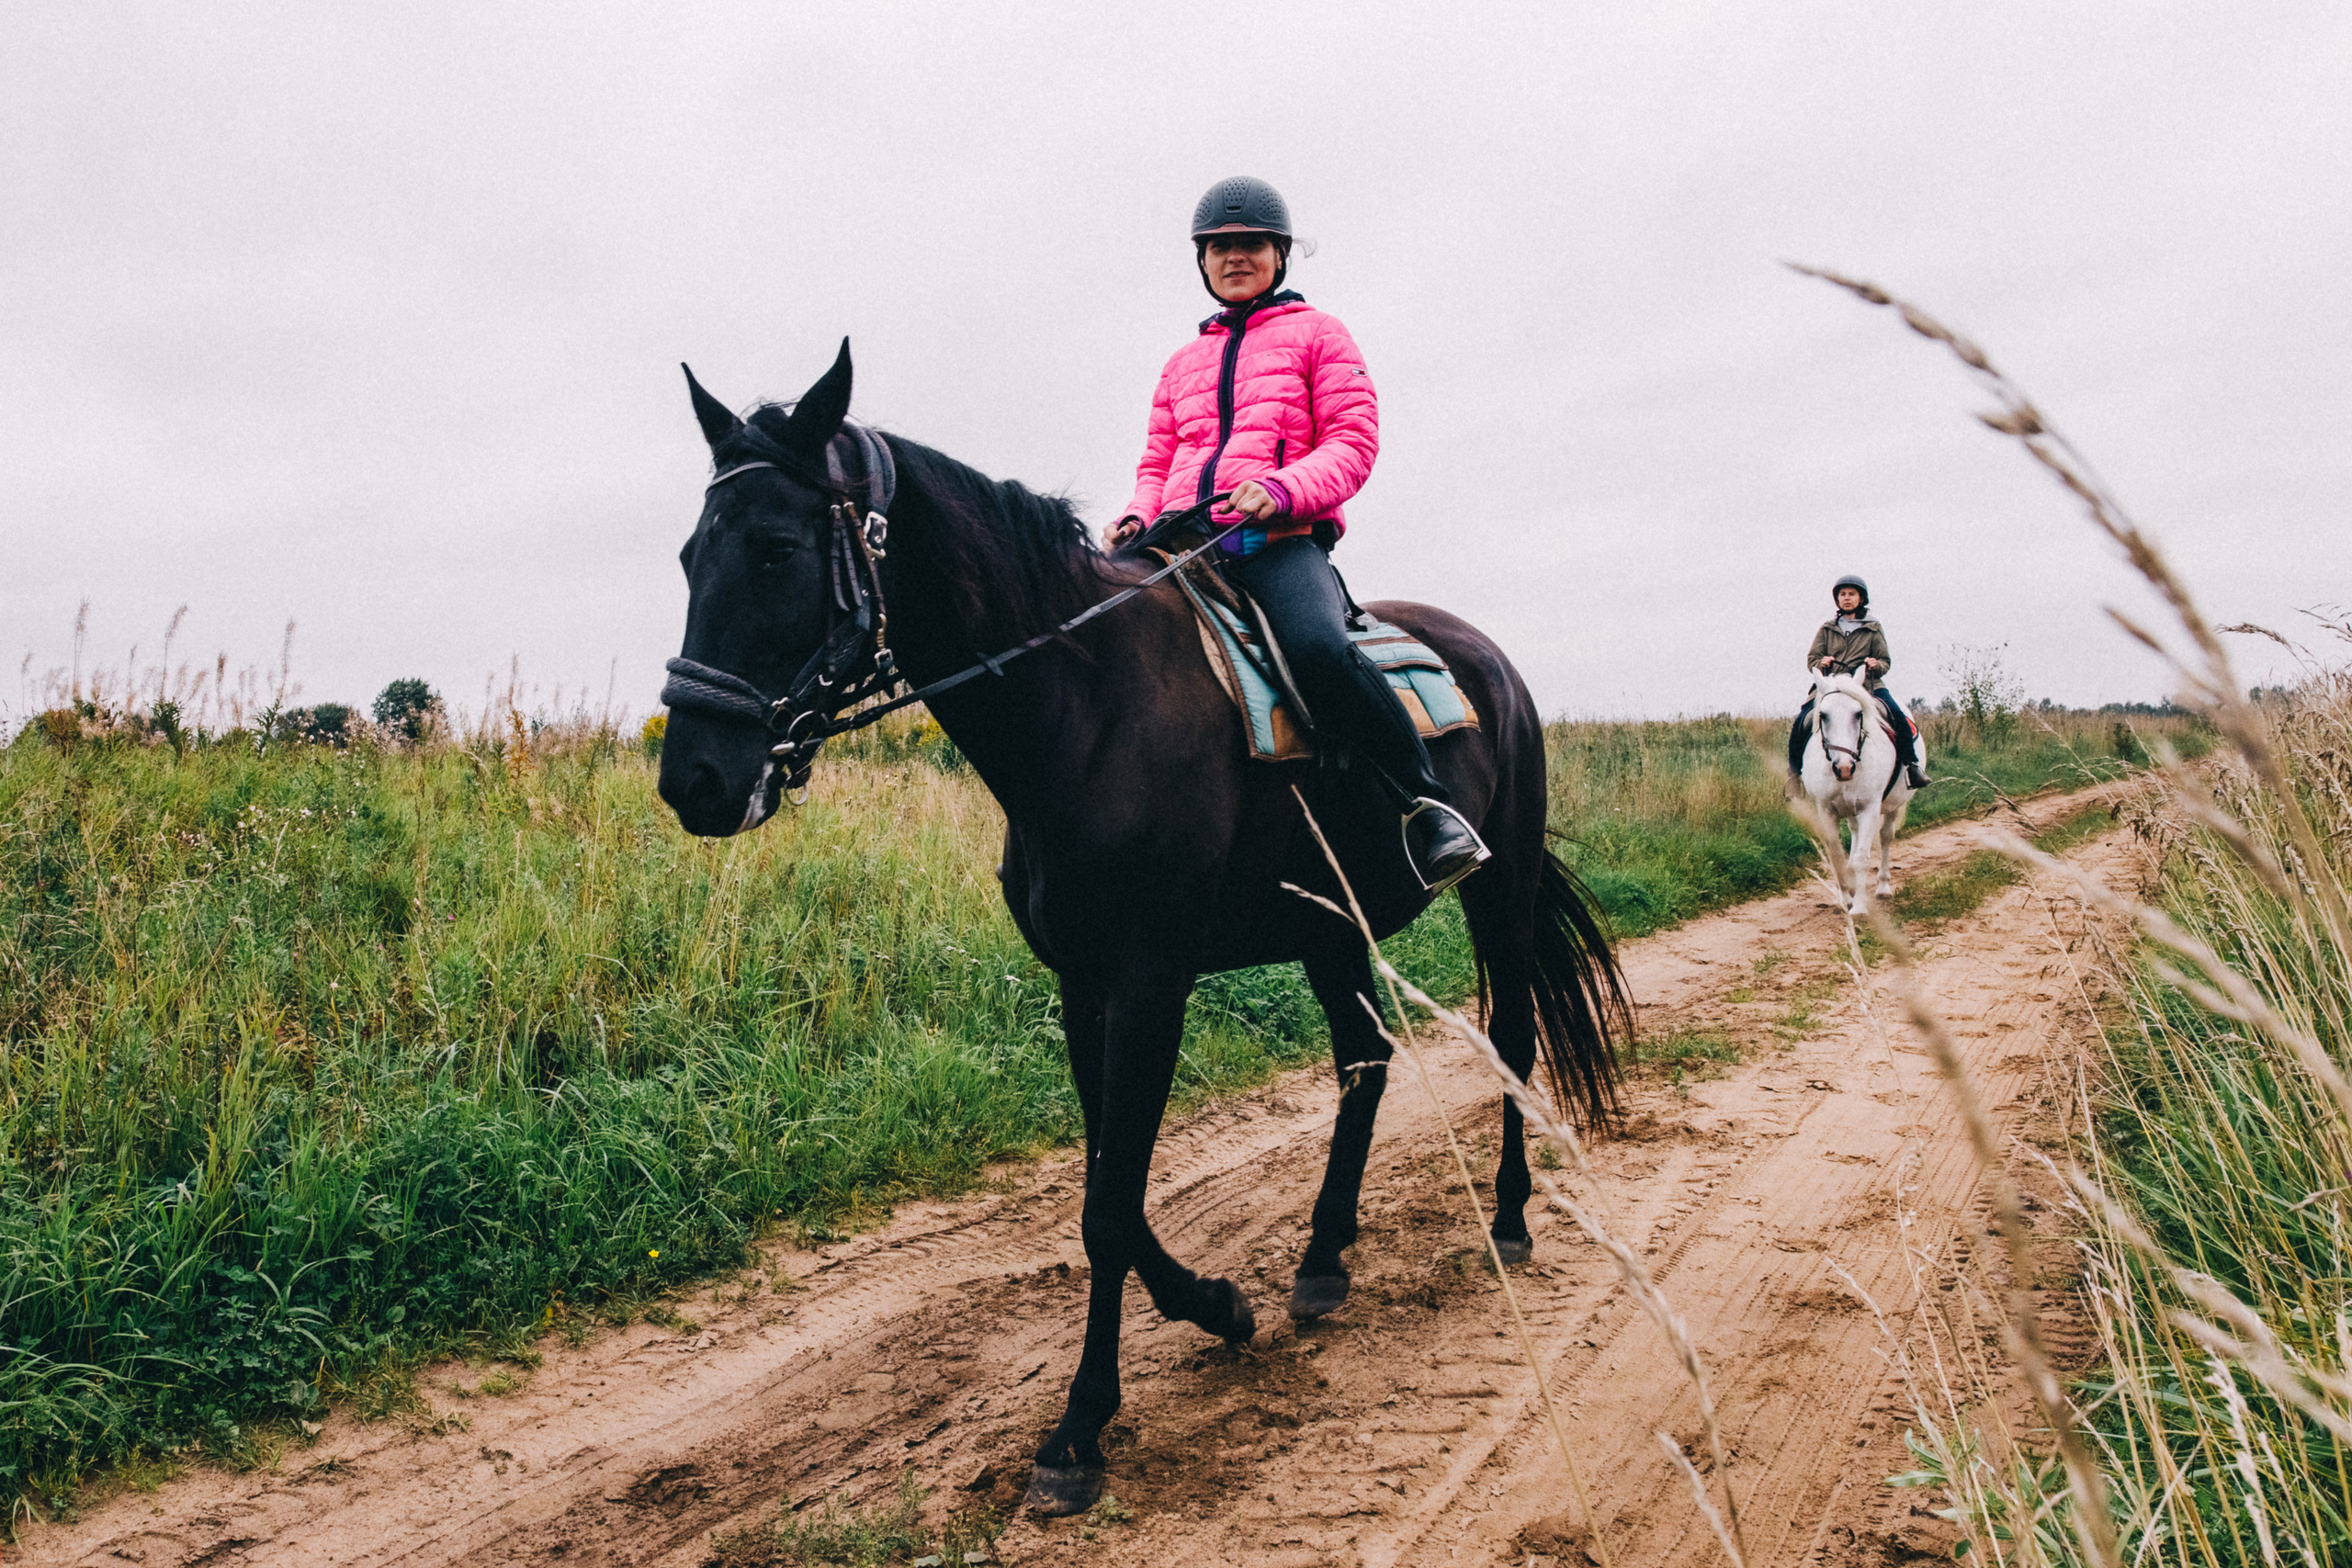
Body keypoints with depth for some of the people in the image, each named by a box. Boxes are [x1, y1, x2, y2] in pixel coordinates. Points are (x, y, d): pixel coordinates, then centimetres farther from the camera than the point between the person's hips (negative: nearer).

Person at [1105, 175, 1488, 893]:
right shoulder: (1184, 363, 27)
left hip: (1280, 539, -5)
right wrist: (1138, 517, 0)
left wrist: (1282, 489, -18)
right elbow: (1158, 461, 24)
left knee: (1319, 648, -35)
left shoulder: (1316, 334, 12)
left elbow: (1353, 443, 1)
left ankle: (1425, 805, -22)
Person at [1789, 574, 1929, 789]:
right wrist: (1821, 663, -10)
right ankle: (1795, 770, -2)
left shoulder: (1873, 629, 14)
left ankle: (1912, 765, -13)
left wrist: (1876, 665, -10)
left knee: (1898, 717, -25)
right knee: (1802, 721, -21)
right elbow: (1812, 658, 13)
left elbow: (1886, 661, 14)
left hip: (1866, 685, -1)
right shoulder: (1827, 629, 16)